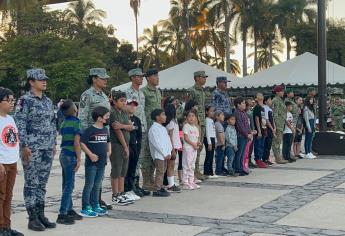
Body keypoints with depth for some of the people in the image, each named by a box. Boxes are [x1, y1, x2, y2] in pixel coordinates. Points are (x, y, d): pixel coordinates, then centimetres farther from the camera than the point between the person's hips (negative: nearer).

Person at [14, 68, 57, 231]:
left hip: (47, 148, 7)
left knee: (42, 183, 11)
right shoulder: (25, 100, -7)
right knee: (31, 183, 0)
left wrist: (54, 143, 15)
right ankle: (32, 218, 6)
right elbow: (20, 124, -11)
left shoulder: (48, 101, 13)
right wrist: (24, 146, -16)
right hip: (32, 148, -6)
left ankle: (40, 215, 18)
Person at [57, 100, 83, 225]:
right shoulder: (76, 123, -11)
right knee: (69, 185, -7)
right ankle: (62, 214, -8)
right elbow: (76, 143, -17)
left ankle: (69, 210, 22)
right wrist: (79, 159, -14)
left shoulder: (63, 124, 12)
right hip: (71, 155, -8)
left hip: (63, 154, 8)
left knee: (66, 185, 14)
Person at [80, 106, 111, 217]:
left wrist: (109, 151, 11)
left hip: (102, 162, 8)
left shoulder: (105, 130, 11)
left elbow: (108, 141, 27)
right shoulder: (90, 130, -13)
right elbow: (82, 143, -17)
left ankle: (95, 206, 25)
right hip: (91, 162, -8)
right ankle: (85, 208, 2)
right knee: (89, 185, -3)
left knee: (97, 185, 15)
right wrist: (90, 154, -19)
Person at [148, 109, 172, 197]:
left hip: (165, 155, 9)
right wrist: (165, 154, -15)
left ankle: (160, 188, 19)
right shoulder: (153, 128, -11)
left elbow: (168, 141, 14)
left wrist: (169, 153, 1)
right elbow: (156, 143, -17)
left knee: (162, 172, 12)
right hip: (158, 155, -9)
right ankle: (156, 190, -7)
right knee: (160, 172, -9)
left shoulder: (163, 128, 17)